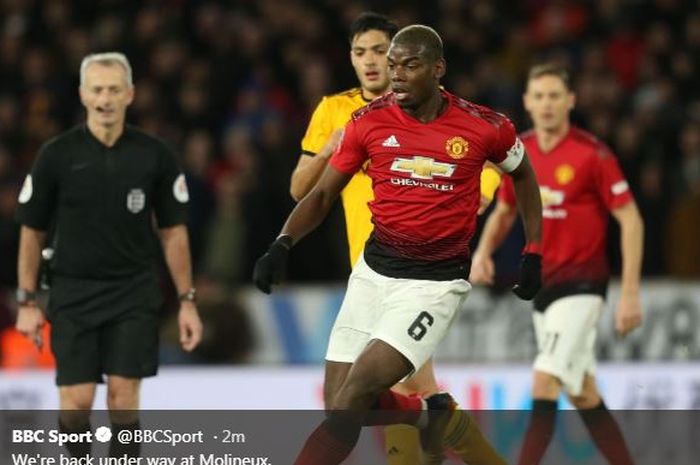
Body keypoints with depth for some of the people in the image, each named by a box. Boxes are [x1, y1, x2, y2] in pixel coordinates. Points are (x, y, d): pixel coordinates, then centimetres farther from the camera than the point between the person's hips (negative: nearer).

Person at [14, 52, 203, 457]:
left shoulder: (155, 156, -1)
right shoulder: (57, 156, -3)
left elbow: (173, 231, 5)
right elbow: (32, 231, 4)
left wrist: (187, 301, 2)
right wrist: (28, 302, 1)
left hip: (135, 291, 0)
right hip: (73, 292, 0)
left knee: (123, 396, -6)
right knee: (77, 400, -6)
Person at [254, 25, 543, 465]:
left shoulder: (485, 128, -7)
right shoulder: (369, 121, -3)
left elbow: (524, 176, 13)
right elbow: (323, 194, 5)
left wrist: (533, 254, 10)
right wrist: (283, 244, -12)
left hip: (437, 280, -4)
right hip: (375, 270, 4)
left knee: (351, 398, -18)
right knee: (340, 405, 3)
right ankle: (427, 413, 32)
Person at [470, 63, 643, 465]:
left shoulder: (592, 154, -13)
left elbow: (630, 220, -10)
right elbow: (504, 212, 20)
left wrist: (630, 293, -16)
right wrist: (484, 251, -1)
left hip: (581, 283, -7)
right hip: (543, 282, 7)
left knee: (544, 383, -18)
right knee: (584, 395, 11)